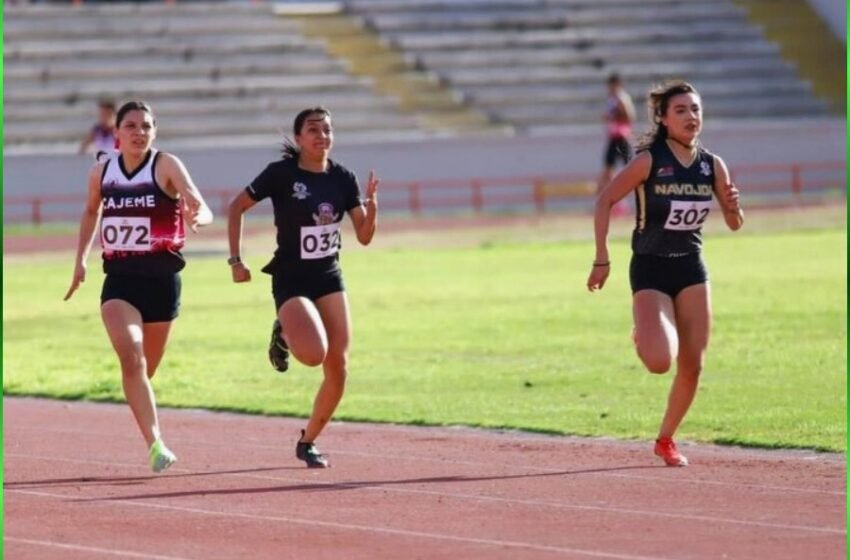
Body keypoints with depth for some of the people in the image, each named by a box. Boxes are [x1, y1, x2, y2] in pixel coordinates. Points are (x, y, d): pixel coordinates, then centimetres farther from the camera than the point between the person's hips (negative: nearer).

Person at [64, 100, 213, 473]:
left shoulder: (166, 166, -7)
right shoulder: (101, 173, 3)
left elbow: (201, 208, -19)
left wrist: (198, 216, -42)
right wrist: (81, 257, 19)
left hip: (161, 277, -1)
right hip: (119, 278, 1)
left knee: (146, 368, 11)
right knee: (131, 357, -22)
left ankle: (153, 439, 39)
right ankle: (155, 443, -26)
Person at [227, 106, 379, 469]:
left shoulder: (342, 179, 2)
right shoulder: (281, 174, -10)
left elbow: (364, 237, 4)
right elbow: (236, 208, -2)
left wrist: (371, 205, -15)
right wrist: (236, 260, -7)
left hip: (329, 279, 5)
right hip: (291, 280, -5)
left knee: (338, 370, -3)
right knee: (313, 354, -28)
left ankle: (308, 442, 17)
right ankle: (284, 333, 10)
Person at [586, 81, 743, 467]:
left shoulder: (712, 166, 1)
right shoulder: (649, 161, -12)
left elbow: (734, 224, 9)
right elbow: (604, 202, -8)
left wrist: (734, 207, -15)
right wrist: (602, 259, -12)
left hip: (692, 269, 5)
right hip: (651, 269, -5)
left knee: (692, 367, 2)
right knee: (660, 361, -21)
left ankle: (666, 441, 22)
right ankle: (644, 335, 15)